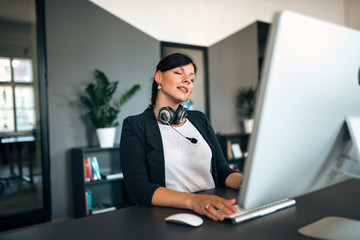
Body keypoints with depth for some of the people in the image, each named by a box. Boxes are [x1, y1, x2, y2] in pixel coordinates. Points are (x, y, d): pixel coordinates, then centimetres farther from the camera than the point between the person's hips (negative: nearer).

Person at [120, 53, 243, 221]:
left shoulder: (200, 119, 15)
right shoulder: (136, 125, 0)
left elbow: (223, 171, 11)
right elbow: (137, 188, -13)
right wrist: (193, 200, -28)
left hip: (213, 213, 3)